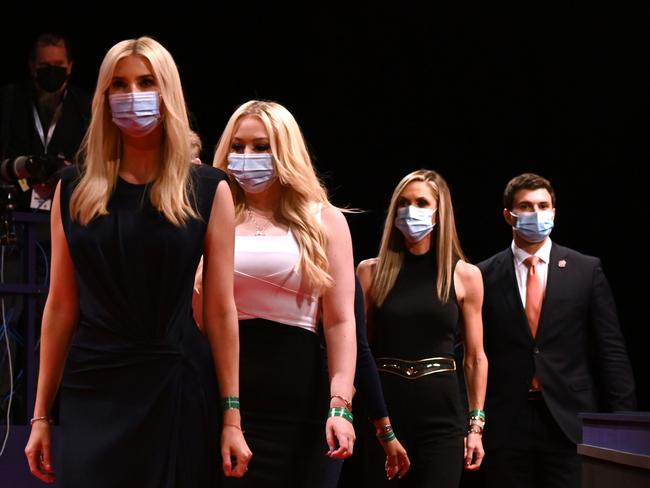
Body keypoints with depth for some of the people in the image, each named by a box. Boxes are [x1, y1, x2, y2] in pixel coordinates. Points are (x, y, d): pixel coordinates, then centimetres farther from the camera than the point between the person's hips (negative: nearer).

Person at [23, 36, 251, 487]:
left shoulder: (207, 189, 0)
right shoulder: (74, 189, 6)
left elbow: (221, 309, -2)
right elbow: (61, 306, 6)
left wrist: (232, 416, -6)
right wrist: (41, 414, 4)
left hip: (178, 387, -1)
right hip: (94, 388, 1)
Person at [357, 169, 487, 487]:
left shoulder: (465, 275, 4)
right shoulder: (371, 271, 4)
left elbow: (475, 357, 7)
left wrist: (476, 425, 4)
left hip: (441, 415, 0)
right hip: (382, 410, 0)